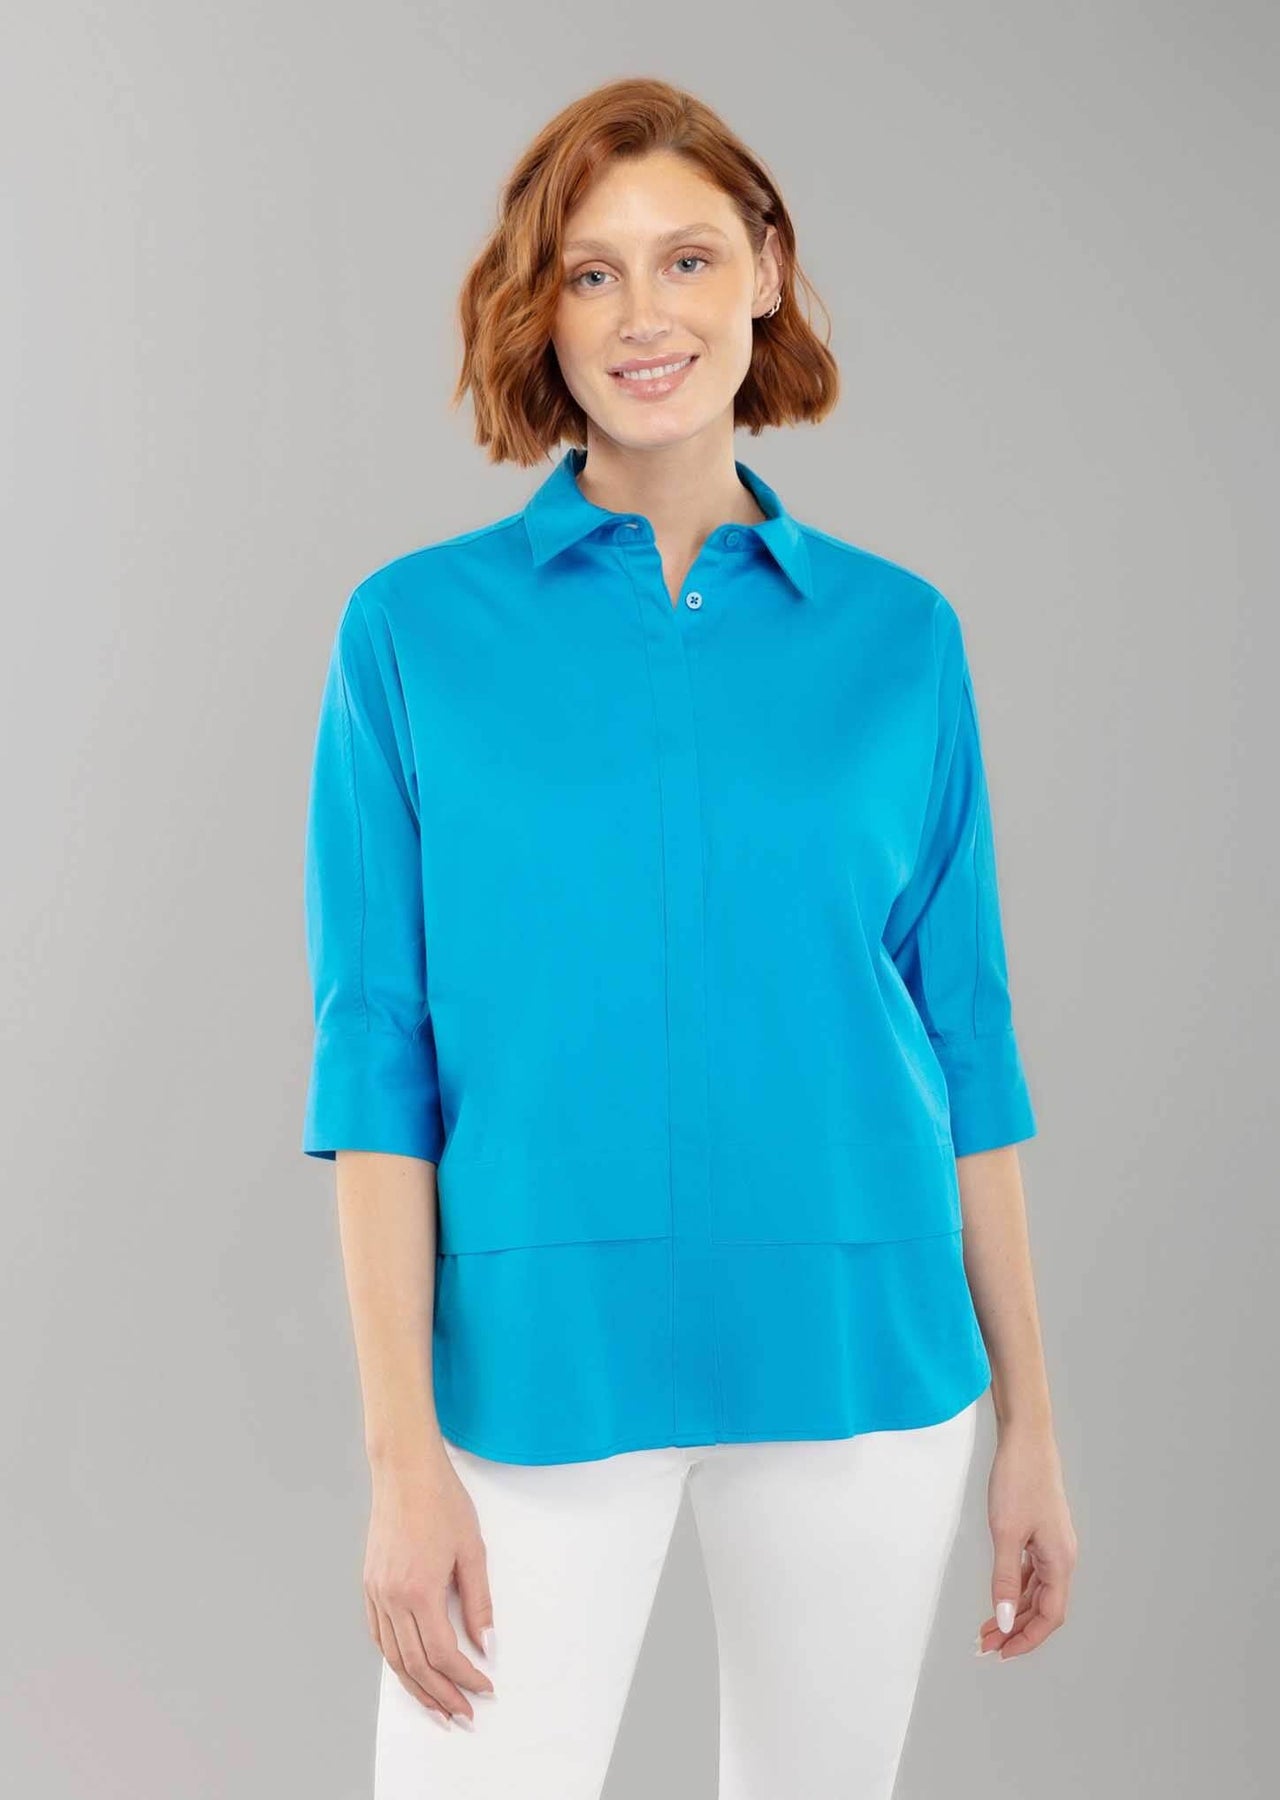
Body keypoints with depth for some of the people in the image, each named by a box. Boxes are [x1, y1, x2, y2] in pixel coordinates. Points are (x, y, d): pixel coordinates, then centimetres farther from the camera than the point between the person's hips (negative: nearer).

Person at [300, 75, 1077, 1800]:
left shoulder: (898, 632, 4)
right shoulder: (417, 625, -1)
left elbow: (967, 1040, 6)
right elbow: (376, 1055, -4)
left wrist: (1028, 1414, 6)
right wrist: (403, 1450, -9)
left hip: (861, 1349, 2)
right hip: (542, 1355, -1)